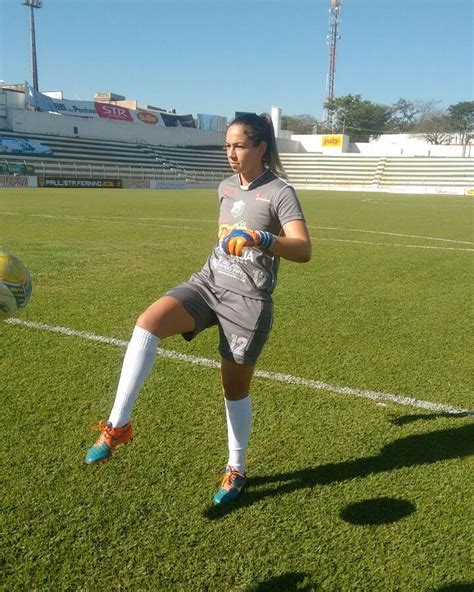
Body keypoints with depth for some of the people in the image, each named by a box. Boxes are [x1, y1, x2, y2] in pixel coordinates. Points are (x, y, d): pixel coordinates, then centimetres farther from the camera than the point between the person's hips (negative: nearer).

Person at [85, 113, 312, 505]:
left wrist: (261, 239, -38)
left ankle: (236, 469, 28)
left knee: (236, 388, 5)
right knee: (148, 322, -23)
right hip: (208, 282, 5)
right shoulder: (226, 188, 11)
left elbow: (304, 250, -22)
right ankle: (118, 425, -19)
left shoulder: (280, 192, -9)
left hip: (248, 300, -5)